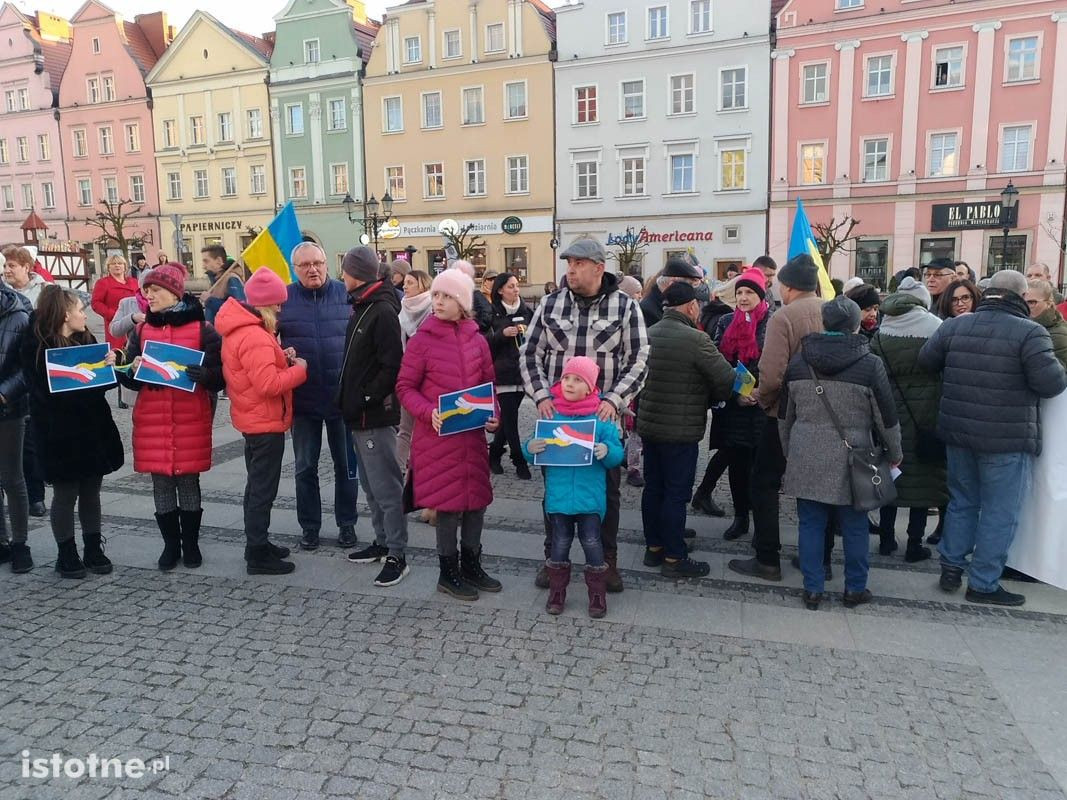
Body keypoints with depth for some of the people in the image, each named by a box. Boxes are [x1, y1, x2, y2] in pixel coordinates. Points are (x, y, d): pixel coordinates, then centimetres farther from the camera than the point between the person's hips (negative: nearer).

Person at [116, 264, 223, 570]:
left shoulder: (201, 329, -2)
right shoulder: (141, 331, 9)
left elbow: (220, 375, -5)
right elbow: (131, 378, 10)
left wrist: (205, 374, -25)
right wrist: (132, 369, -12)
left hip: (191, 419, -3)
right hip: (152, 420, 3)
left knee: (189, 481, 6)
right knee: (161, 484, 8)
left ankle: (191, 543, 21)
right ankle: (171, 544, 22)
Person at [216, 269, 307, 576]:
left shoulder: (238, 329, 8)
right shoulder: (255, 337, -24)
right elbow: (268, 384, -28)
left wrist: (281, 359, 0)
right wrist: (299, 369, -15)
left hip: (252, 419, 10)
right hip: (266, 422, -10)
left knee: (257, 485, 20)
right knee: (263, 489, -1)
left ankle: (258, 544, 32)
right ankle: (258, 556, 9)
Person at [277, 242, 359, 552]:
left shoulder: (346, 294, -3)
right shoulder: (283, 297, -2)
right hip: (303, 398, 1)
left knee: (345, 464, 11)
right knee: (305, 466, 12)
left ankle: (346, 523, 27)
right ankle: (309, 525, 27)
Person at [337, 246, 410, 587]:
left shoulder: (383, 311, -16)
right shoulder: (362, 308, 14)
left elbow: (392, 366, -22)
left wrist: (368, 399, -17)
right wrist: (350, 399, 14)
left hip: (375, 415, -10)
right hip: (359, 414, 10)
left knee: (386, 487, -3)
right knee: (371, 485, 18)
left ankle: (397, 556, 5)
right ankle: (382, 542, 30)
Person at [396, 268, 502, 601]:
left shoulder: (477, 340, 4)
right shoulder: (422, 340, -7)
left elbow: (489, 384, 13)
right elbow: (405, 387, -4)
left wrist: (494, 415, -3)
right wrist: (429, 412, -19)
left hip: (473, 435, 4)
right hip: (438, 436, -4)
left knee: (476, 500, 12)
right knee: (449, 502, 3)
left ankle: (471, 565, 30)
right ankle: (448, 573, 21)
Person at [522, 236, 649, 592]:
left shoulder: (626, 307, -3)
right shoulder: (550, 305, 2)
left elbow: (638, 360, -4)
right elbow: (530, 355, 5)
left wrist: (614, 399, -17)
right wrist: (541, 396, -9)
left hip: (603, 416, -1)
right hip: (555, 413, 2)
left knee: (607, 489, 9)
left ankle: (607, 561, 26)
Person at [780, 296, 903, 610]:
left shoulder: (798, 361, 2)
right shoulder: (870, 364, -9)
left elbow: (785, 415, 9)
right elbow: (886, 417, -3)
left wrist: (788, 453, 21)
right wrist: (894, 454, 12)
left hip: (806, 458, 3)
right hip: (850, 459, -2)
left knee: (810, 523, 9)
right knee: (854, 526, 12)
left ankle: (813, 589, 16)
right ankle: (854, 589, 25)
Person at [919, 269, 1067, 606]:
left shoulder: (955, 325, 1)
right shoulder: (1030, 332, -14)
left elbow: (925, 359, 7)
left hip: (959, 432, 5)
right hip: (1007, 439, -5)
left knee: (962, 502, 20)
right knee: (1000, 513, 6)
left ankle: (951, 567, 26)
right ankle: (983, 584, 13)